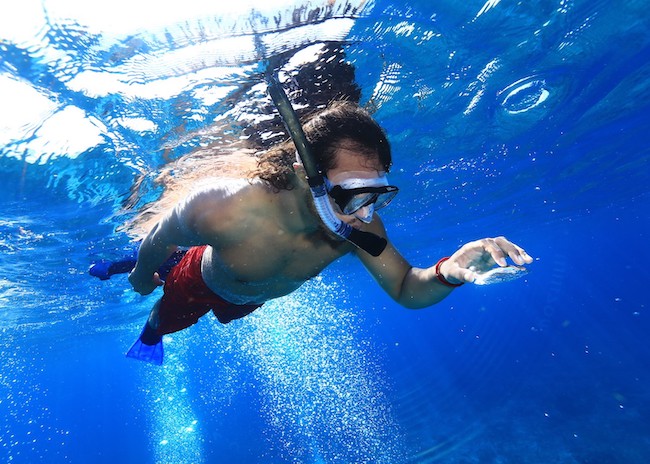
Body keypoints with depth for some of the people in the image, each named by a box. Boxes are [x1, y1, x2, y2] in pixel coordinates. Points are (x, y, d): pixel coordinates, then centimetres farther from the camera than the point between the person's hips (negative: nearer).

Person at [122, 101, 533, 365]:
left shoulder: (360, 225, -39)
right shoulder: (223, 210, -49)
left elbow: (406, 289, -29)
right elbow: (159, 241, -26)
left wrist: (450, 271, -53)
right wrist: (142, 277, -3)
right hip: (201, 284, -3)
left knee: (224, 315, 41)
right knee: (165, 323, 33)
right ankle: (151, 332, 74)